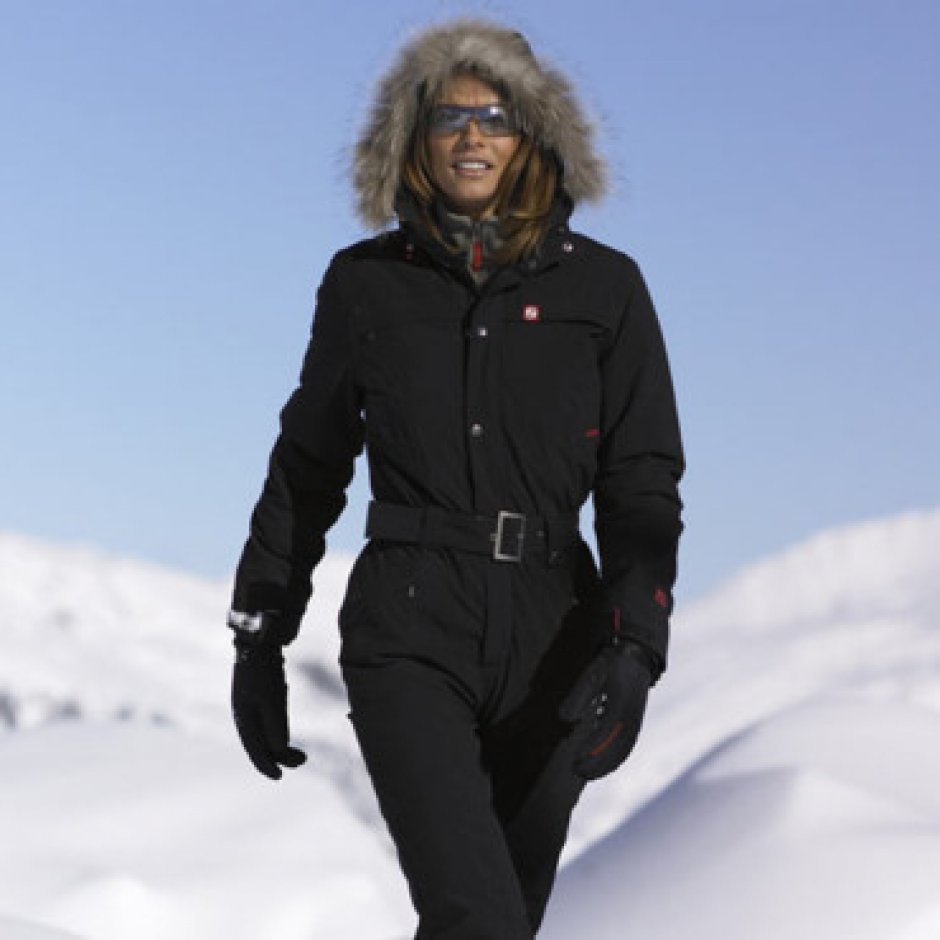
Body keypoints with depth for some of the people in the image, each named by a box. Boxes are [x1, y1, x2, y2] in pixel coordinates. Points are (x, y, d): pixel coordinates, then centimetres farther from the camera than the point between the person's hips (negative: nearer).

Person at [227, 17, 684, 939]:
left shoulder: (604, 287, 4)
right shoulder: (365, 282, 6)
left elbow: (642, 485, 0)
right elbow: (307, 467, 15)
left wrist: (635, 649, -14)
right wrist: (259, 637, 14)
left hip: (549, 633, 2)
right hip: (409, 627, -2)